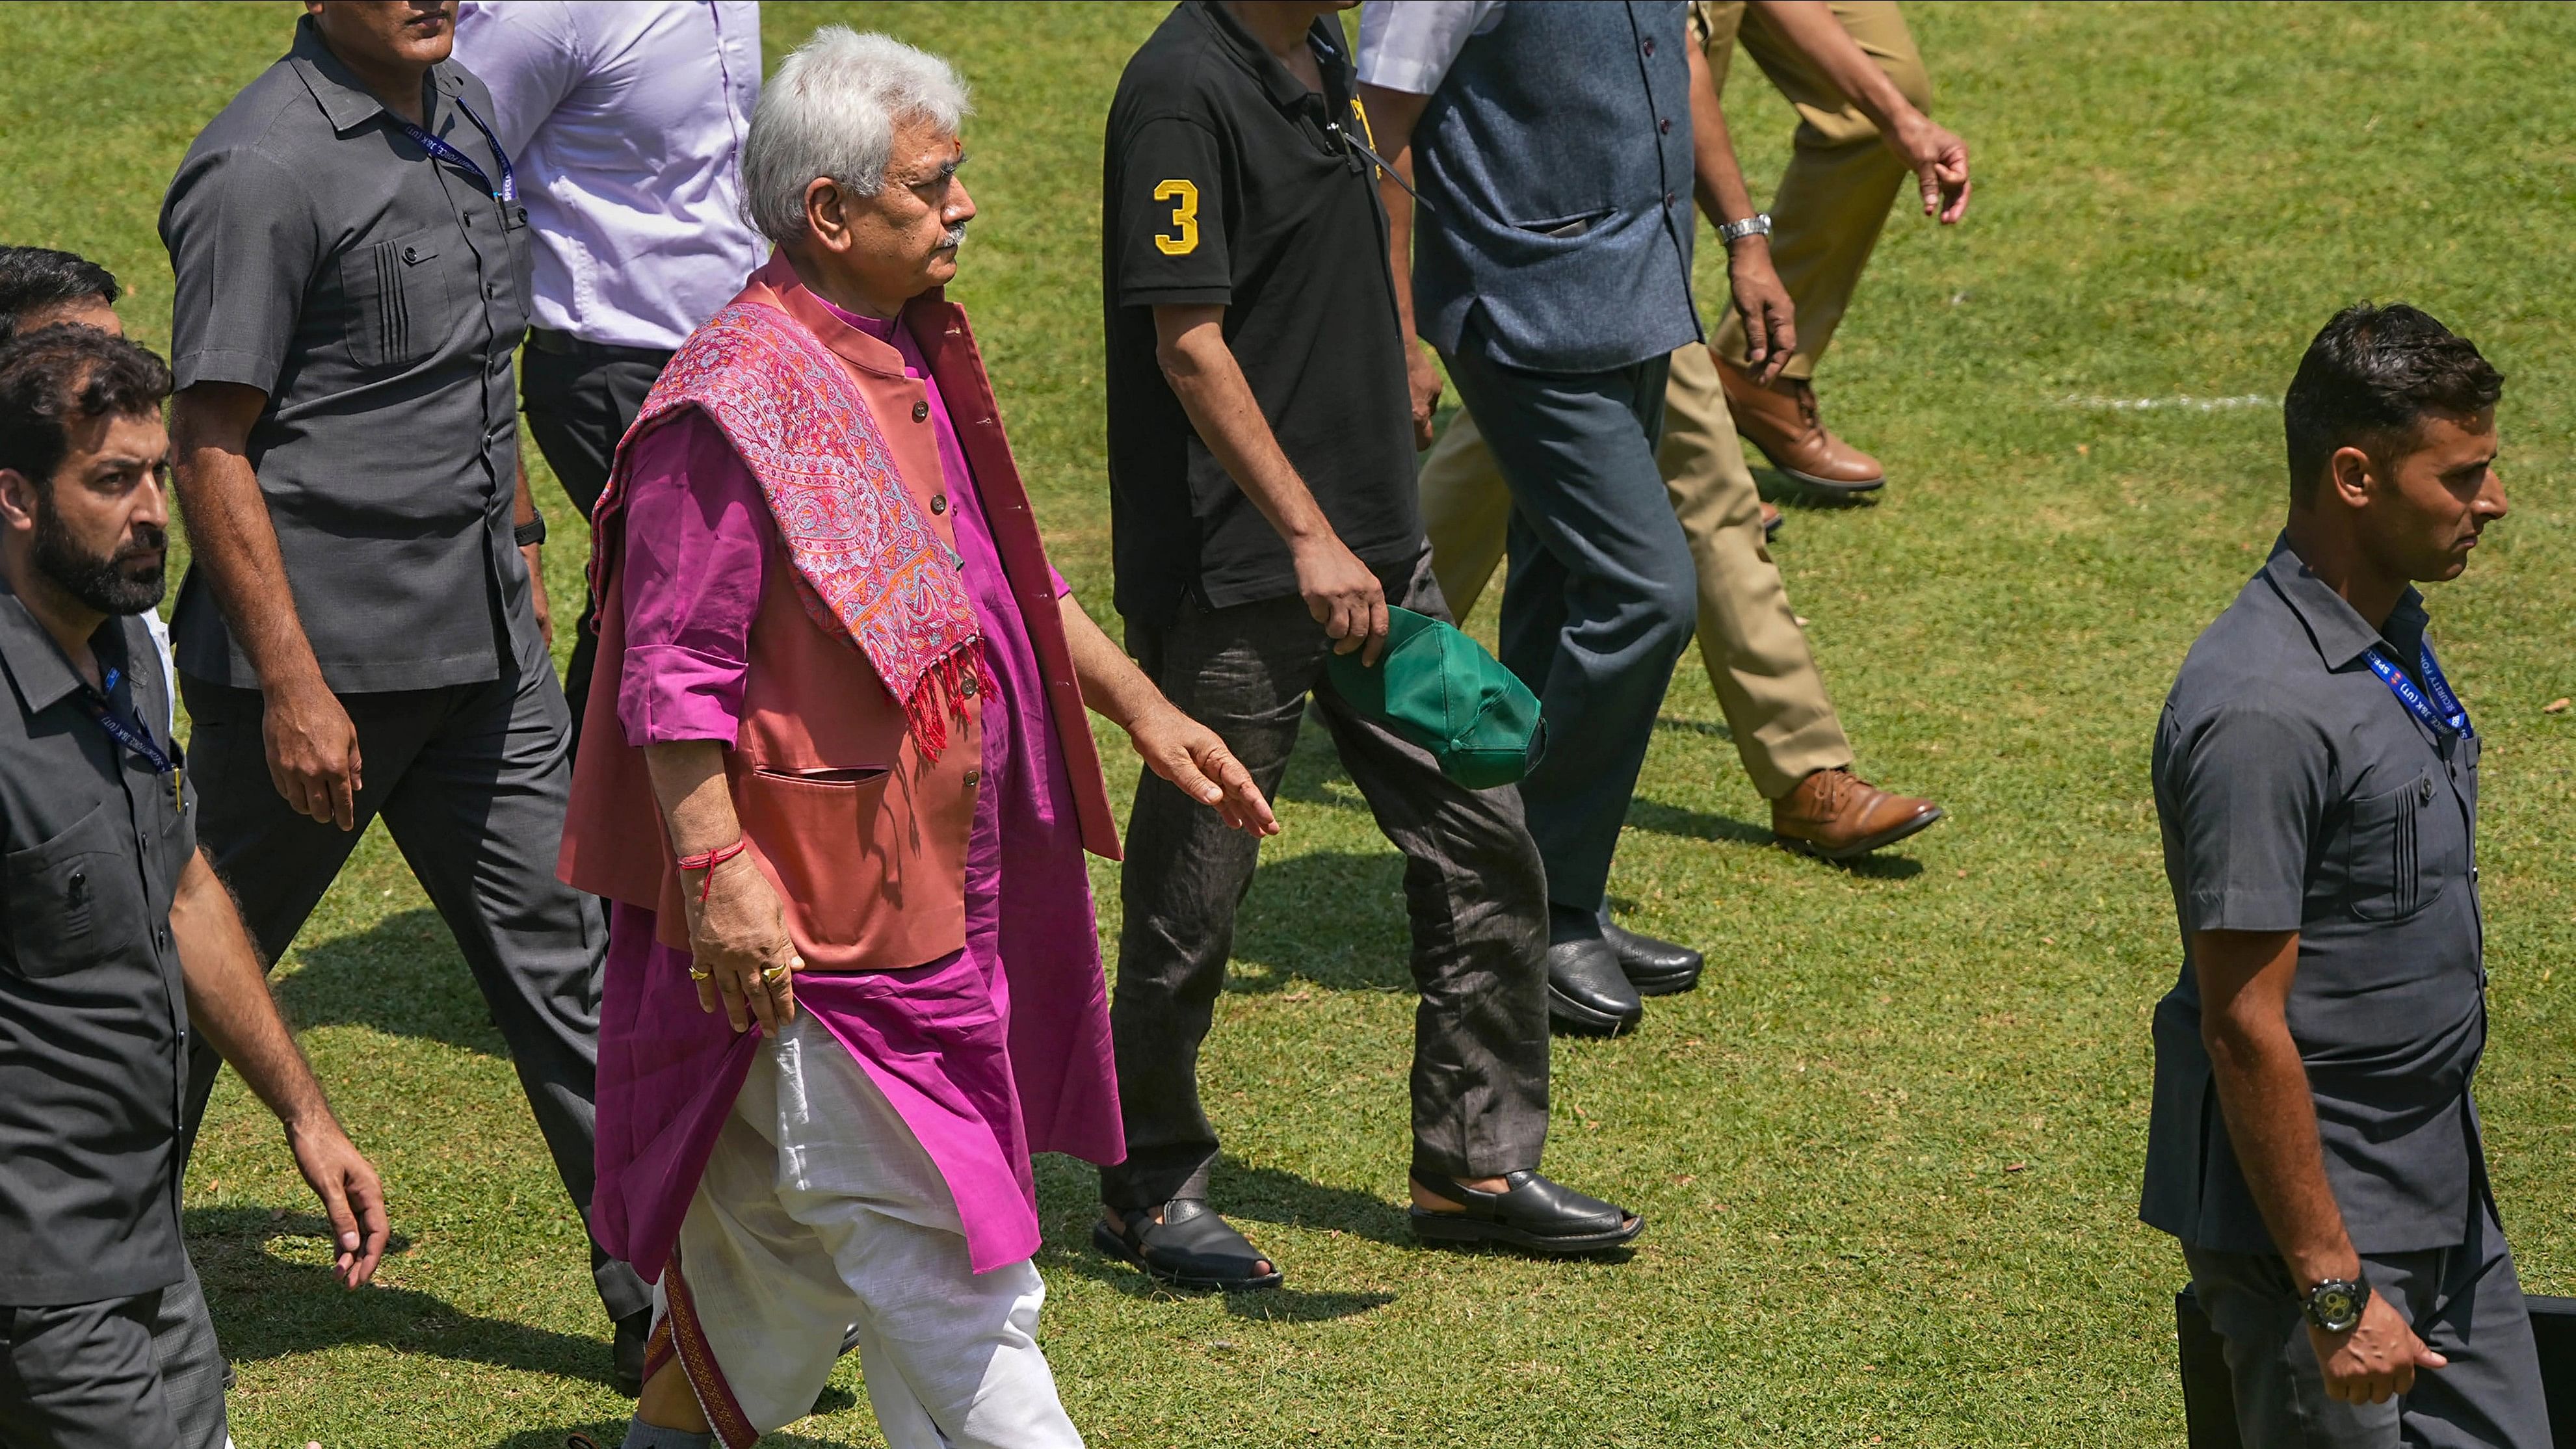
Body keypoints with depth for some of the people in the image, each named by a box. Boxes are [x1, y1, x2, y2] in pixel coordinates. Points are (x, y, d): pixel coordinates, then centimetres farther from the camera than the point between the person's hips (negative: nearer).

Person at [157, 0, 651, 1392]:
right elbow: (210, 445, -17)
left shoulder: (464, 113, 9)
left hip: (484, 649, 7)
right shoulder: (263, 169, -16)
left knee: (560, 948, 7)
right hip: (319, 654, -7)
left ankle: (665, 1296, 11)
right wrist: (291, 685, -19)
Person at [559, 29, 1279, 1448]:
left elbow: (1008, 579, 23)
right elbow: (671, 674, -20)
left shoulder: (916, 358, 10)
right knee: (921, 1223, -5)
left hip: (930, 878, 9)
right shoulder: (736, 402, -19)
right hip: (812, 894, -9)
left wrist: (1143, 710, 21)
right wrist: (717, 872, -24)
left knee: (785, 1207, 18)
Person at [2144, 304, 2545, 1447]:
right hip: (2309, 1211, -9)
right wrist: (2335, 1290, -22)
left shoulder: (2390, 639, 8)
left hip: (2438, 1197, 9)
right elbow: (2245, 1025, -23)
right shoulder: (2264, 710, -23)